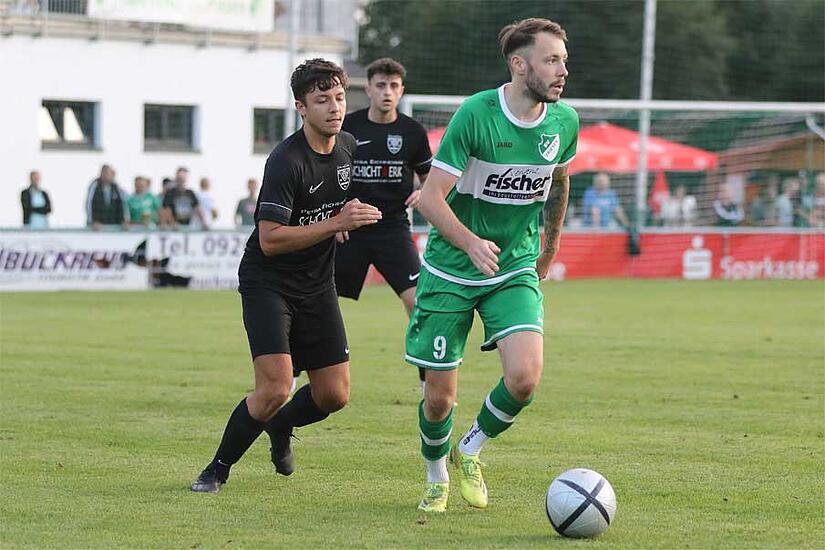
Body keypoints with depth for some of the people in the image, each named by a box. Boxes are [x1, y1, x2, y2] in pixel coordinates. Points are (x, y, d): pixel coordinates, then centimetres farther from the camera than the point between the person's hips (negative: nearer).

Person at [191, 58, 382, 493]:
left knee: (334, 394, 3)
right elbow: (270, 239, -25)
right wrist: (336, 223, -28)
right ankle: (218, 469, 2)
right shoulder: (286, 161, -22)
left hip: (317, 285, 7)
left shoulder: (349, 148, 3)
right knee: (274, 388, -19)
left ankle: (281, 428, 36)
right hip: (267, 282, -7)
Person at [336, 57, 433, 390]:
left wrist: (423, 193, -8)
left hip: (393, 228, 0)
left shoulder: (412, 132, 2)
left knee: (418, 300, -14)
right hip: (349, 229, 0)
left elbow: (430, 177, 14)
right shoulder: (346, 127, -1)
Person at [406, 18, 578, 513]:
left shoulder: (564, 121, -3)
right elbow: (431, 198, -19)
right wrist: (471, 243, -36)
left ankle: (471, 450, 11)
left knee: (524, 378, -18)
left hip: (516, 271, 3)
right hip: (450, 271, -3)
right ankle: (437, 479, 31)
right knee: (440, 396, 0)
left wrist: (550, 248, 28)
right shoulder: (476, 114, -18)